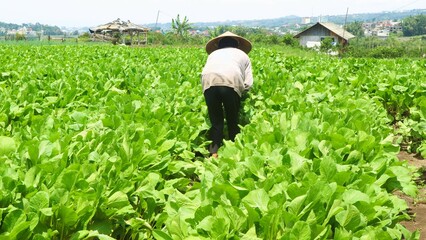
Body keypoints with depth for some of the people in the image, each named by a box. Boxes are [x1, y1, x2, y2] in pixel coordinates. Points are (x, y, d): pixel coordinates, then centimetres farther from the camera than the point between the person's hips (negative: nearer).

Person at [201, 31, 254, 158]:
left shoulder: (213, 53, 39)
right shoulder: (243, 54, 35)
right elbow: (248, 84, 22)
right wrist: (240, 91, 40)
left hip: (209, 81, 1)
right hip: (231, 82, -1)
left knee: (216, 122, 14)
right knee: (233, 122, 16)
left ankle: (214, 153, 5)